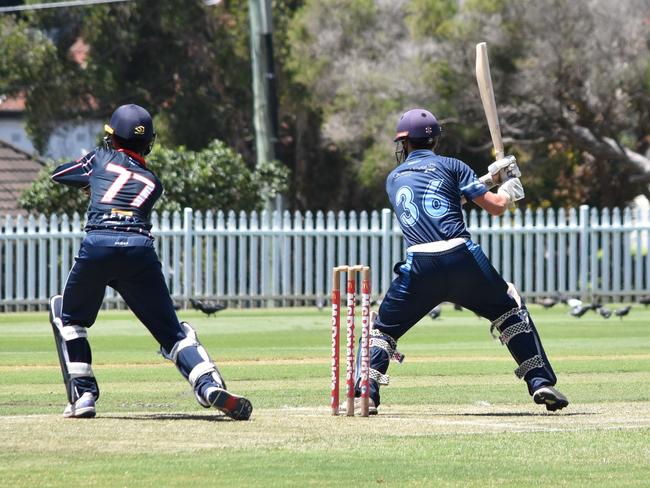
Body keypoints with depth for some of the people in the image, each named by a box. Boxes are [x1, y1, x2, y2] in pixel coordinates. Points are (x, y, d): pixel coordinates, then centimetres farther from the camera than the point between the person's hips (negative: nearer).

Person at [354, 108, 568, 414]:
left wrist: (489, 178, 37)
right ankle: (541, 382, 10)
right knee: (510, 310, 20)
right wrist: (510, 183, 33)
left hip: (419, 267, 1)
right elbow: (496, 206, 10)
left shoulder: (394, 179, 23)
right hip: (462, 258, -1)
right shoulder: (451, 166, 14)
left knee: (383, 329, 16)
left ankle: (365, 395, -4)